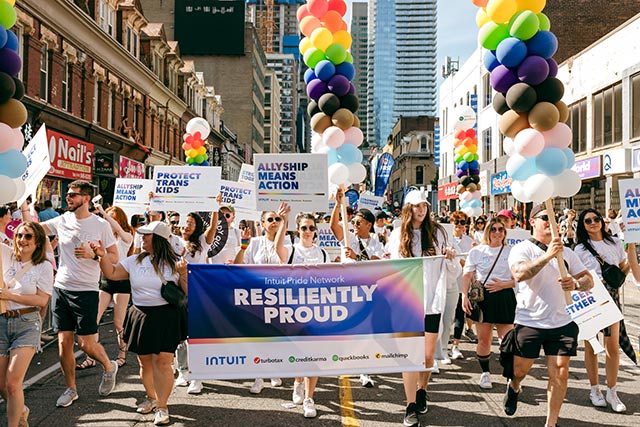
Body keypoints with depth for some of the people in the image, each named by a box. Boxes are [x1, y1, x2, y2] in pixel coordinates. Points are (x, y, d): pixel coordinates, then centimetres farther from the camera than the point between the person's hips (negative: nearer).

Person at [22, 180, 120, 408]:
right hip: (61, 289, 4)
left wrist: (93, 255, -20)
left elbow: (114, 257, -5)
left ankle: (109, 367, 27)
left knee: (86, 344, -3)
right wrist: (23, 205, 1)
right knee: (64, 342, 8)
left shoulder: (101, 225, -7)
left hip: (86, 292, -4)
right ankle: (70, 389, 24)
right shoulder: (62, 220, 5)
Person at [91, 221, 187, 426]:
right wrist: (102, 256, -10)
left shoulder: (174, 263, -2)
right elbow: (112, 273, 3)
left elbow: (188, 292, -1)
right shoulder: (134, 261, 7)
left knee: (163, 361, -7)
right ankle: (151, 397, 35)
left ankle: (162, 406, 4)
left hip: (167, 318, -3)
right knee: (145, 362, 13)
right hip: (141, 316, 4)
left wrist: (183, 274, -17)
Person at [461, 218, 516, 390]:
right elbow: (467, 275, 4)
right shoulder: (477, 251, 6)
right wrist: (465, 296, -8)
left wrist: (504, 284, -11)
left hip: (504, 298, 0)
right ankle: (485, 373, 23)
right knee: (484, 339, 6)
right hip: (482, 297, 0)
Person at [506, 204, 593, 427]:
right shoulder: (522, 249, -6)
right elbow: (519, 273, -26)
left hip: (562, 323, 4)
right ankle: (513, 387, 44)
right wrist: (547, 256, -36)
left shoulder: (566, 252, 10)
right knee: (520, 369, 9)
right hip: (528, 322, -3)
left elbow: (589, 279, 7)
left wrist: (576, 284, -16)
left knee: (560, 373, 1)